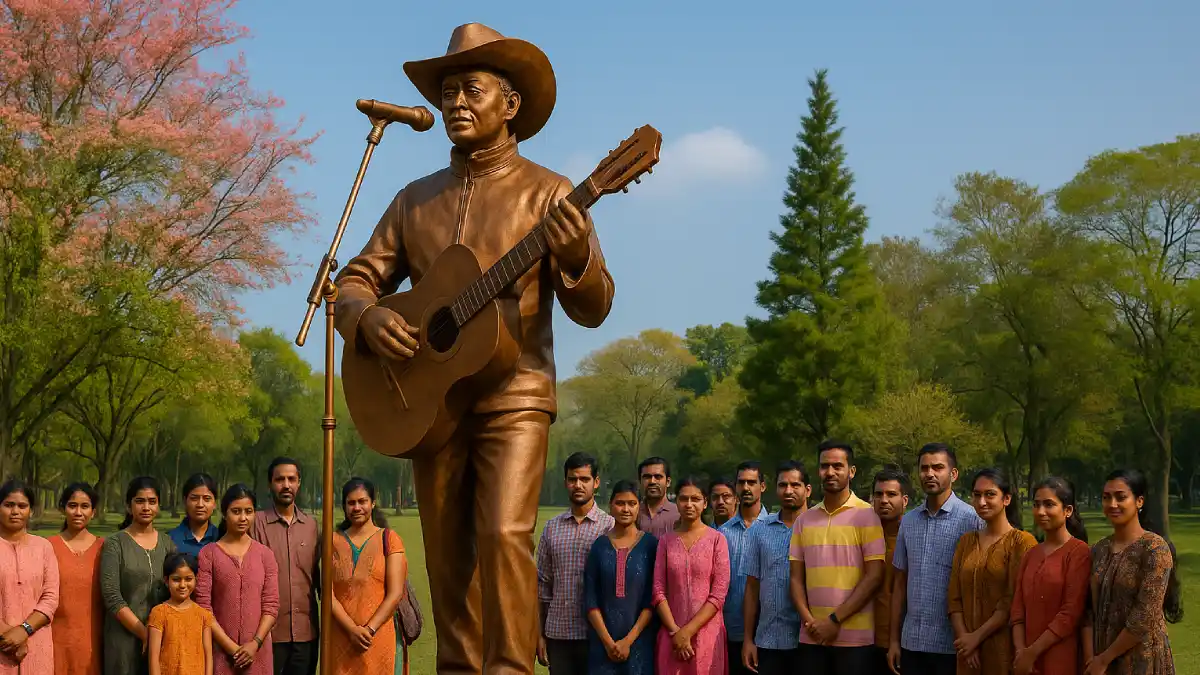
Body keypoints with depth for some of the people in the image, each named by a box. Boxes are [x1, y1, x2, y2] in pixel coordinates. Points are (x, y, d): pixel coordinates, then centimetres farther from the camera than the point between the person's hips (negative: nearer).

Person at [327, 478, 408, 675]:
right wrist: (352, 629, -13)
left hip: (379, 636, -2)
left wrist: (369, 629, -13)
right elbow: (328, 594, 0)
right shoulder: (335, 542, 9)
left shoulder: (389, 539, 2)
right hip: (340, 636, 2)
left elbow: (395, 593, -5)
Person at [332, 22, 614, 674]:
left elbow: (593, 309, -6)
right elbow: (355, 279, 14)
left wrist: (574, 256, -29)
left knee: (503, 534, -19)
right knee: (447, 557, 6)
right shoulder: (416, 198, 13)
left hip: (513, 394, -4)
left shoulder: (546, 193, 0)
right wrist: (369, 317, -10)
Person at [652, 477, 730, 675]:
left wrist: (688, 631, -12)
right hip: (671, 634, 2)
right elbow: (658, 591, 1)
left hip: (706, 632, -2)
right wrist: (675, 631, -10)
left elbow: (718, 594, -6)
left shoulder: (716, 539, -2)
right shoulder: (666, 541, 6)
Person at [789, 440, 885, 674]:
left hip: (854, 637, -4)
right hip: (812, 637, 4)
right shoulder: (804, 520, 11)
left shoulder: (866, 515, -2)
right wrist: (808, 620, -6)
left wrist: (835, 620, -12)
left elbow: (874, 576, -7)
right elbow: (796, 578, 10)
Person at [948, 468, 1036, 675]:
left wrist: (977, 636, -14)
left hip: (1004, 649, -5)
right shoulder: (967, 541, 11)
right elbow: (955, 598, 6)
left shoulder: (1022, 542, -7)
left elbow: (1014, 602, -13)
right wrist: (964, 637, -8)